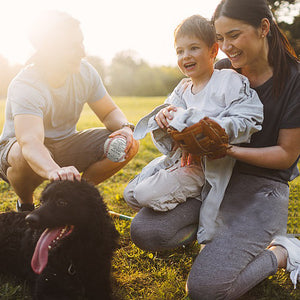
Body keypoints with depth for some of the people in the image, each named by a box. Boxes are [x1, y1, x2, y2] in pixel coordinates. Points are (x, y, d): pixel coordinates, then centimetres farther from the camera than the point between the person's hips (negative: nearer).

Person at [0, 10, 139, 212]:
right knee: (24, 158, -41)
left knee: (128, 145, -14)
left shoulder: (84, 72, -11)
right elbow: (30, 143, -46)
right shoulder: (24, 87, -30)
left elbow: (110, 112, -1)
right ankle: (25, 205, -5)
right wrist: (54, 171, -67)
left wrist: (125, 127, -25)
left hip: (65, 146, 5)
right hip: (18, 149, -4)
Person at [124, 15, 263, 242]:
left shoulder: (230, 82, -8)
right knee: (131, 194, 7)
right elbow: (169, 144, 9)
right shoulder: (181, 92, 12)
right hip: (180, 158, 8)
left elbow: (249, 121, -20)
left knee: (146, 195, -21)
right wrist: (162, 119, -16)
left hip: (208, 164, -8)